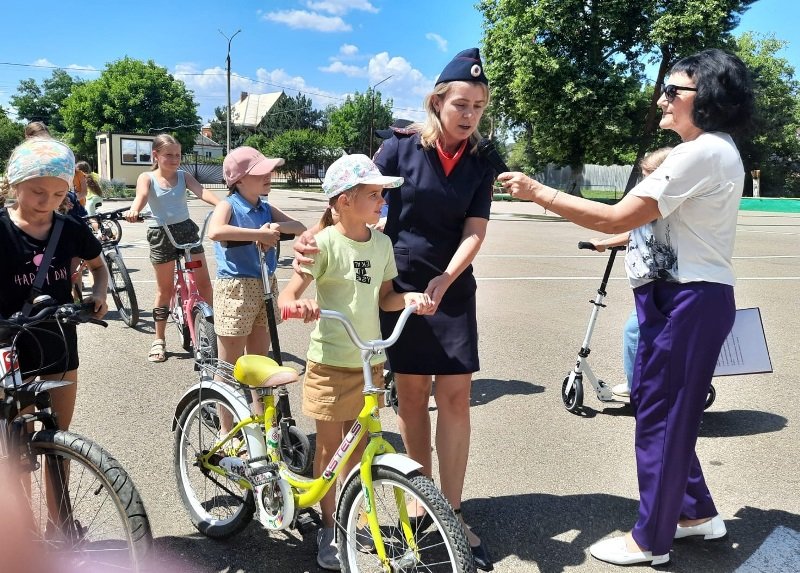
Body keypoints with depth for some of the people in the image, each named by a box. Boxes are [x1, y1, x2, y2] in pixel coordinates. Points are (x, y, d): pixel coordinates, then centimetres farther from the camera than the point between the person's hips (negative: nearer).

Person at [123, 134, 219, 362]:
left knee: (204, 283, 0)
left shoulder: (183, 176, 4)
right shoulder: (147, 178, -3)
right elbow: (141, 196, -23)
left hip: (187, 229, 2)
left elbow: (202, 191, -13)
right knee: (164, 289, 6)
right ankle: (159, 340, 19)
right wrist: (134, 210, -47)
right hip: (161, 234, -2)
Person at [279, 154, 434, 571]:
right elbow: (286, 296, -17)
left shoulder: (382, 243, 2)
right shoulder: (324, 242, -14)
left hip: (370, 360, 5)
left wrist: (409, 298, -11)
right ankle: (328, 526, 27)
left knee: (359, 443, 15)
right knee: (330, 446, 8)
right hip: (331, 362, -5)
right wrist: (299, 305, -40)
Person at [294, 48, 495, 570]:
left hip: (453, 292, 2)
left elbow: (475, 232, -7)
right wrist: (315, 234, -23)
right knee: (412, 396, 5)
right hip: (399, 286, -2)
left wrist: (445, 280, -24)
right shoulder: (402, 148, -5)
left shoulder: (480, 168, 1)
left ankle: (452, 512, 12)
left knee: (456, 398, 0)